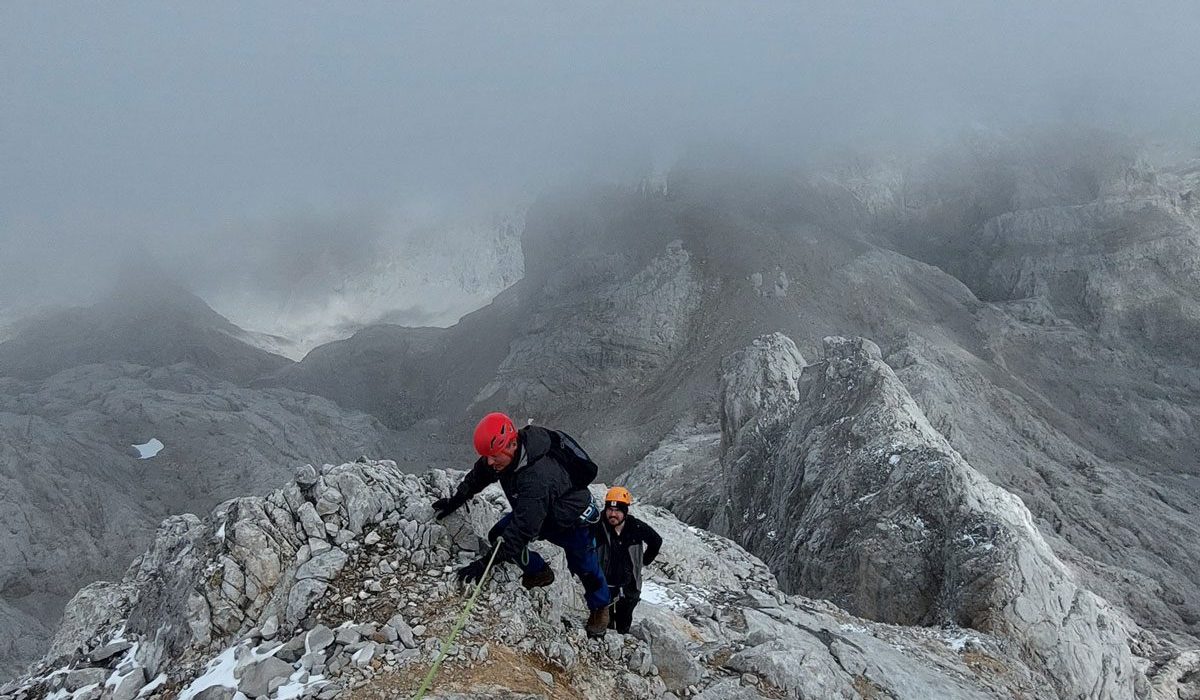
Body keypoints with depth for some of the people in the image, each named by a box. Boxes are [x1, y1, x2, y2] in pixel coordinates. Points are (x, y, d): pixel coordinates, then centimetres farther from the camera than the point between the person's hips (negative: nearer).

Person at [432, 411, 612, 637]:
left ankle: (600, 608, 37)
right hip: (539, 511, 7)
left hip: (572, 521, -7)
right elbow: (479, 475, 0)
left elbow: (522, 528, -46)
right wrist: (455, 501, 0)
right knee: (499, 536, -6)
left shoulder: (538, 477, -46)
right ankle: (540, 573, 18)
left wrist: (485, 563, -44)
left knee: (586, 568, 6)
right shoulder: (506, 452, -22)